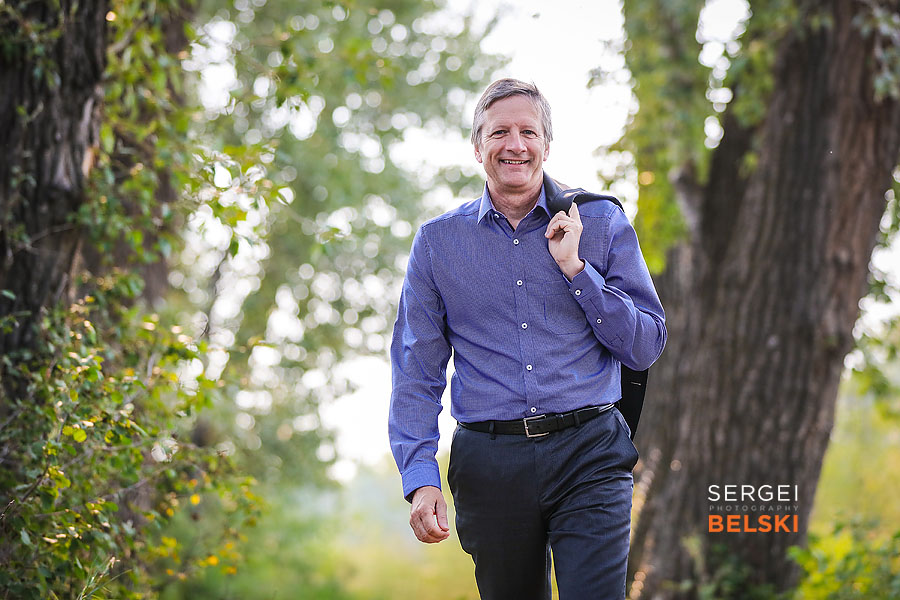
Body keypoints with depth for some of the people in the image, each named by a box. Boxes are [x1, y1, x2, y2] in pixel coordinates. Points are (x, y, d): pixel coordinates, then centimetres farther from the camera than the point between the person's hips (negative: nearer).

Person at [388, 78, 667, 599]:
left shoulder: (602, 222, 6)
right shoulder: (437, 242, 7)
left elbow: (647, 346, 3)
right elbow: (416, 372, 5)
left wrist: (574, 267, -7)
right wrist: (421, 479, -7)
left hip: (588, 457, -1)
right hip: (490, 460, 1)